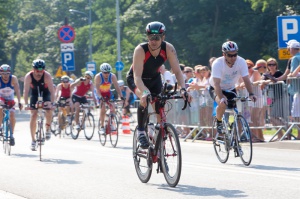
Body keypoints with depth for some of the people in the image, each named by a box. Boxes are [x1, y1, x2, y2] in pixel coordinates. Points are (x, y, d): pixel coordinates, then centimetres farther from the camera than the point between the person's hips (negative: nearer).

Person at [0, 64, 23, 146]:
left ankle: (12, 135, -2)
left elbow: (17, 91, -26)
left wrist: (19, 102, -35)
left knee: (12, 115, -16)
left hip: (10, 100, 1)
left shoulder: (13, 79, -23)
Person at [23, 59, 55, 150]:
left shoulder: (47, 76, -28)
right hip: (35, 95, 1)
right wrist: (26, 104, -36)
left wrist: (52, 103, -42)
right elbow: (26, 91, -26)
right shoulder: (28, 76, -25)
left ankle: (47, 128, 3)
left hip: (45, 94, -1)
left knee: (49, 111, -26)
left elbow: (52, 90, -31)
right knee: (33, 115, -11)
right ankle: (33, 140, -5)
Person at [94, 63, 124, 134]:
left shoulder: (112, 76, -20)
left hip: (108, 93, 3)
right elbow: (97, 88, -33)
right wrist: (100, 97, -48)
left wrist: (121, 96, -35)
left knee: (112, 107, -13)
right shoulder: (98, 77, -27)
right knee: (103, 108, -21)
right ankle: (101, 127, -16)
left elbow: (117, 86, -23)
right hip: (100, 94, -3)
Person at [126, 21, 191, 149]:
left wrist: (182, 89, -44)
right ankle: (140, 131, -15)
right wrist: (144, 92, -57)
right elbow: (137, 76, -40)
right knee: (145, 99, -33)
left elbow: (177, 71, -27)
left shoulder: (168, 48, -25)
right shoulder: (140, 50, -34)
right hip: (135, 80, -4)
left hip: (154, 79, 4)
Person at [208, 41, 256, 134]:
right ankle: (218, 122, -5)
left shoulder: (241, 62, -22)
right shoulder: (217, 63, -30)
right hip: (216, 89, -4)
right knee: (222, 104, -32)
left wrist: (251, 94, -39)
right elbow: (216, 84, -37)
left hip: (231, 89, 4)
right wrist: (222, 97, -52)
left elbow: (246, 80, -23)